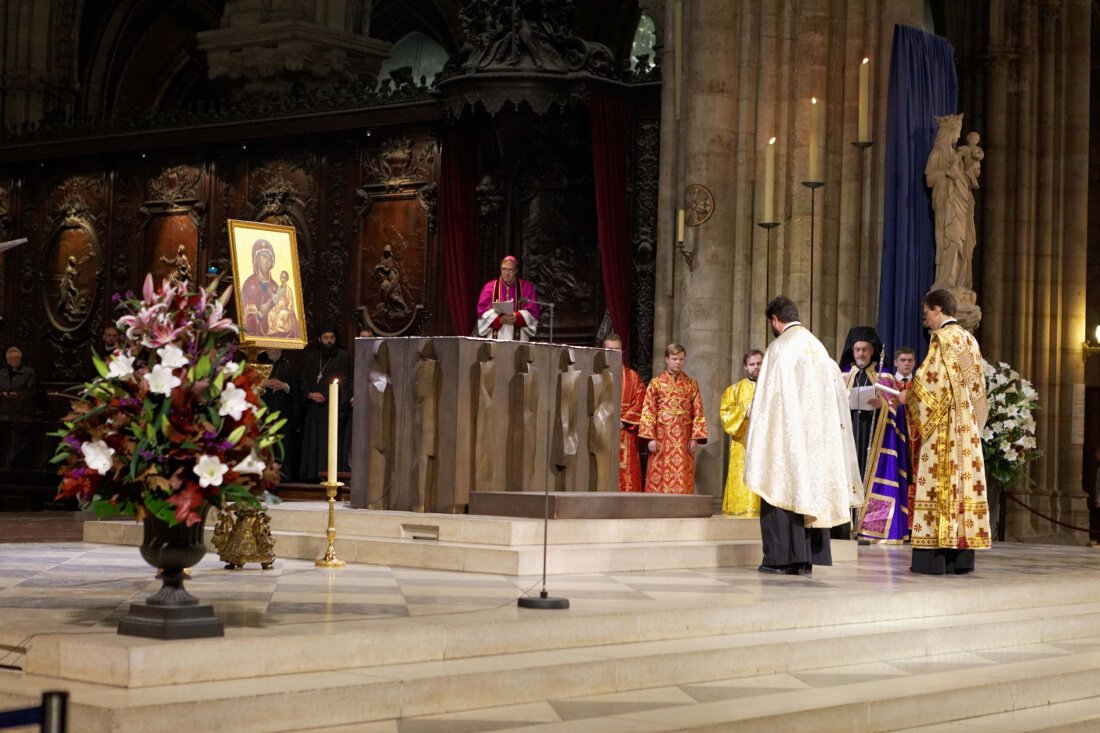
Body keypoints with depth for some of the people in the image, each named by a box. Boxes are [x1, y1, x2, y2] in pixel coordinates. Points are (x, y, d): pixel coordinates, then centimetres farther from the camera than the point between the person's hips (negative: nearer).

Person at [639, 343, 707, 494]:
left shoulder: (692, 384, 10)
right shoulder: (656, 383, 5)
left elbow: (698, 413, 7)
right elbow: (648, 412, 0)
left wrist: (695, 438, -3)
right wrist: (651, 438, -9)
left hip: (683, 439, 1)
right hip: (662, 437, -1)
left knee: (683, 481, -2)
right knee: (659, 478, -3)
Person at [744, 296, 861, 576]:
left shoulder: (780, 348, -8)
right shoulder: (817, 347, 12)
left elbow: (769, 396, -11)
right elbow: (835, 392, 12)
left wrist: (760, 436, -6)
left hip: (786, 433, -6)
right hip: (817, 435, 7)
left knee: (782, 488, -3)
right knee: (811, 487, 8)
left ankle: (781, 557, -6)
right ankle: (807, 558, 7)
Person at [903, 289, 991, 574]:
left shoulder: (942, 337, -10)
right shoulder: (969, 339, 15)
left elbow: (931, 378, -16)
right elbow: (976, 385, 18)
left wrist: (908, 396, -1)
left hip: (942, 422, -8)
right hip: (967, 422, 8)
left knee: (938, 480, -8)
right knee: (964, 477, 5)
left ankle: (934, 557, -10)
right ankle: (961, 557, 5)